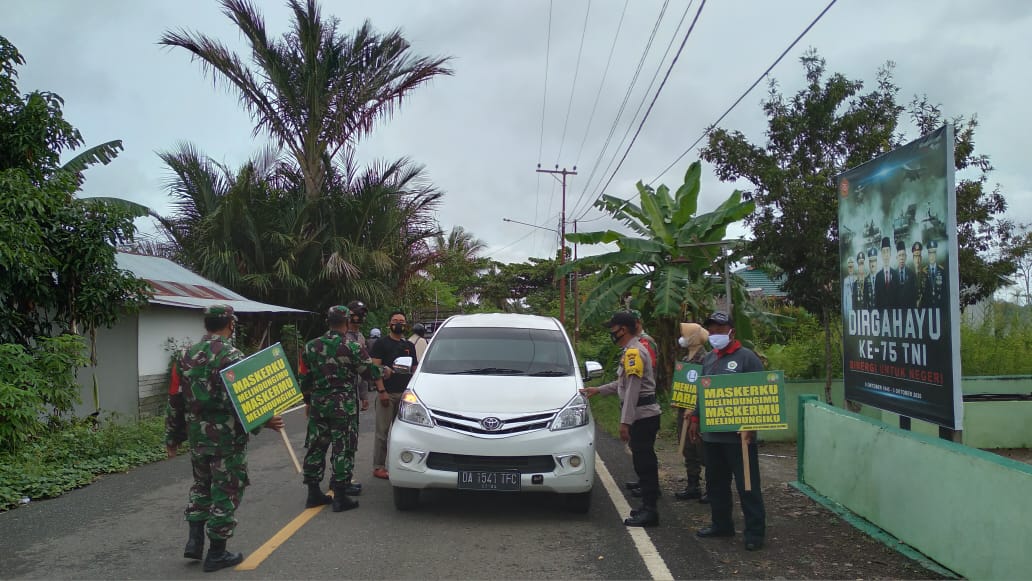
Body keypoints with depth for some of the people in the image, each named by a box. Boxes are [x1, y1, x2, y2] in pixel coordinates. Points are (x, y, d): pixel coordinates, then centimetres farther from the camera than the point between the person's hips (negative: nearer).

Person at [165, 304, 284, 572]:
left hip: (197, 434, 7)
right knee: (225, 491, 4)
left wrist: (172, 437, 17)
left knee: (202, 485, 23)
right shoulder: (231, 356, -14)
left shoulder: (188, 355, 7)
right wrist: (264, 421, -23)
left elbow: (176, 399, 10)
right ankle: (217, 553, 10)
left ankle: (194, 541, 19)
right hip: (227, 436, -7)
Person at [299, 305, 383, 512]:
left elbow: (304, 379, 11)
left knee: (316, 447, 13)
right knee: (343, 450, 1)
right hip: (343, 405, -5)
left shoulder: (311, 346, 5)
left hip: (317, 404, 5)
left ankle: (313, 493, 20)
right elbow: (371, 372, -1)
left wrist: (309, 402, 23)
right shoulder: (352, 347, -10)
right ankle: (340, 497, 3)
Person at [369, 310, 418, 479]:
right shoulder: (381, 343, 1)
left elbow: (415, 368, 22)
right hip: (387, 393, -5)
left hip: (405, 393, 5)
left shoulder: (409, 345, 18)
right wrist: (381, 391, -15)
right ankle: (378, 467, 1)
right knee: (383, 431, -5)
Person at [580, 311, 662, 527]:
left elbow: (633, 389, -21)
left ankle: (649, 511, -5)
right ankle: (648, 507, 21)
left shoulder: (633, 352, -16)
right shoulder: (632, 350, 17)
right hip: (644, 414, 10)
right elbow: (624, 383, 27)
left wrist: (625, 422, -22)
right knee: (644, 461, 14)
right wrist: (598, 390, 28)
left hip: (642, 415, -10)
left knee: (644, 462, -8)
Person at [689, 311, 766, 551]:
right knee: (716, 483, 16)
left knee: (747, 485, -1)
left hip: (738, 435, -7)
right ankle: (721, 524, 29)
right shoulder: (708, 359, 14)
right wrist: (695, 418, 16)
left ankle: (755, 531, 7)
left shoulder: (746, 357, -9)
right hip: (711, 434, 7)